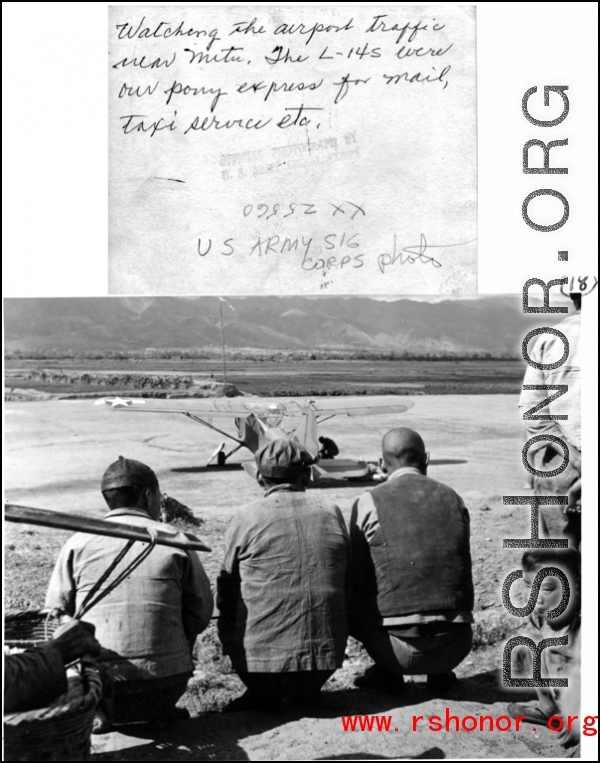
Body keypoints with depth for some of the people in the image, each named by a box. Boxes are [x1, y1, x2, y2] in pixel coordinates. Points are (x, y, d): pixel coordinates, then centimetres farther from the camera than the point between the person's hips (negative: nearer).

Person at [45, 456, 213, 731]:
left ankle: (97, 710, 7)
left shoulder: (78, 543, 2)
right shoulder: (175, 541, 1)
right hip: (166, 686, 0)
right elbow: (201, 614, 5)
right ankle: (158, 710, 12)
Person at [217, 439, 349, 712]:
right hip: (326, 659, 4)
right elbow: (347, 580, 13)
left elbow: (227, 587, 4)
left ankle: (263, 695, 9)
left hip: (263, 657, -4)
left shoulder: (246, 519, -4)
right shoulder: (331, 512, 5)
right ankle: (304, 693, 10)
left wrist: (228, 640, 20)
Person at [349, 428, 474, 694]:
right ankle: (439, 672, 18)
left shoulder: (368, 504, -2)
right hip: (456, 647, 4)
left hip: (400, 648, -4)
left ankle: (388, 672, 11)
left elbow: (357, 580, 4)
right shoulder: (453, 499, 8)